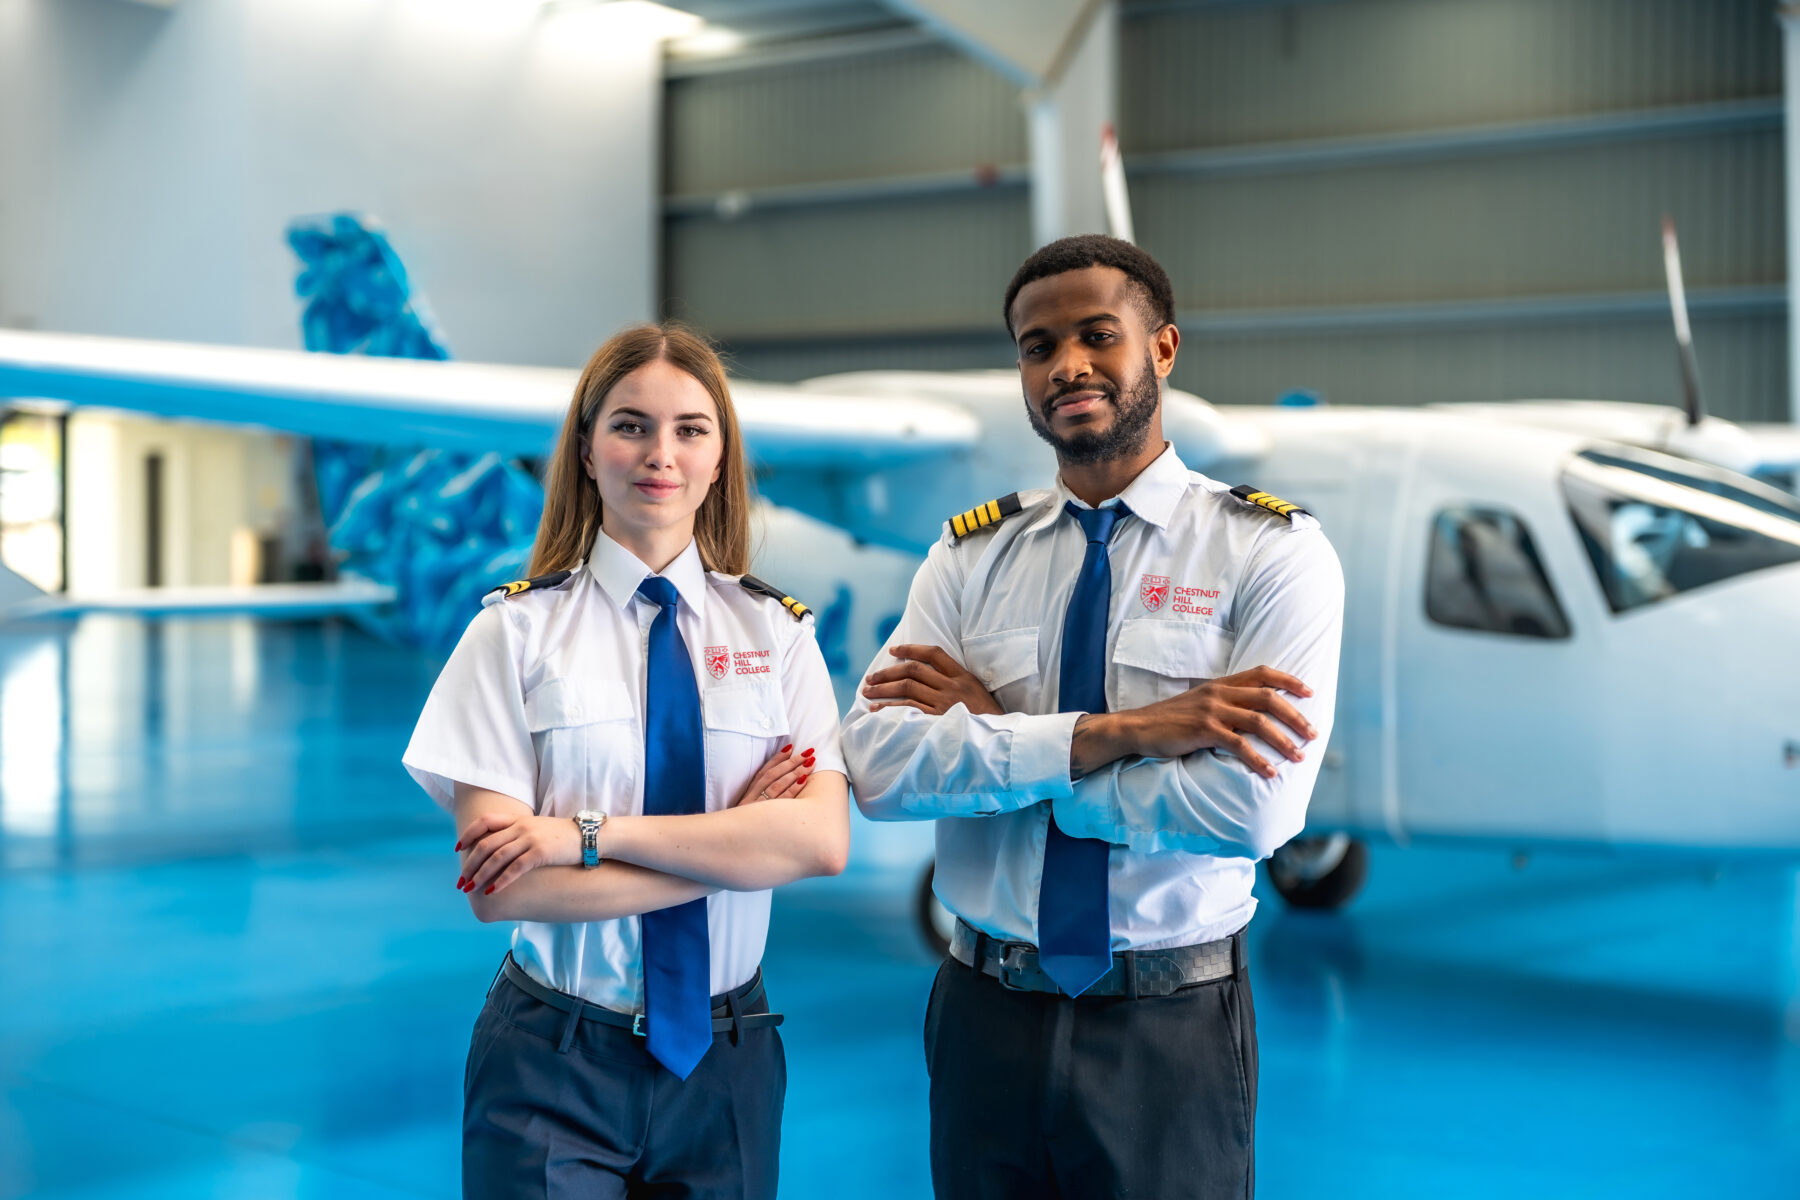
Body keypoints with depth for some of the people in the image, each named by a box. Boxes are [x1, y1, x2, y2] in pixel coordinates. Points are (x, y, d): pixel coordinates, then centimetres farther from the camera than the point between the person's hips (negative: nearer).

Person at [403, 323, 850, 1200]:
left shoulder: (777, 633, 2)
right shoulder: (517, 631, -4)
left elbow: (822, 842, -13)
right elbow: (499, 889, -13)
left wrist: (590, 833, -19)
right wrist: (734, 843, -14)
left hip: (724, 1059, 2)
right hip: (554, 1069, -2)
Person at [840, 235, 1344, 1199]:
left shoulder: (1273, 550, -7)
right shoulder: (970, 555, 3)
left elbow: (1252, 809, -20)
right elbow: (877, 764, -12)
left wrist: (995, 733, -14)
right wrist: (1117, 732, -23)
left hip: (1171, 1034, -2)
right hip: (986, 1014, 3)